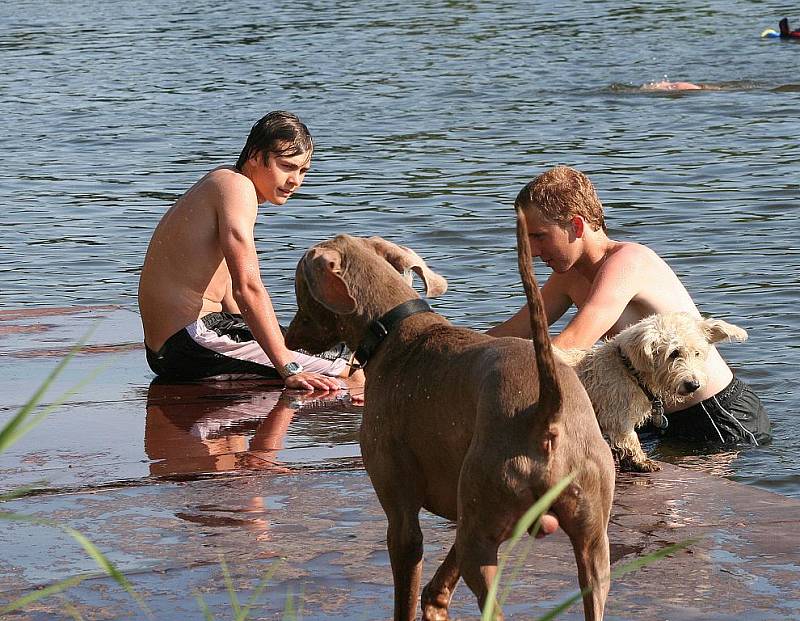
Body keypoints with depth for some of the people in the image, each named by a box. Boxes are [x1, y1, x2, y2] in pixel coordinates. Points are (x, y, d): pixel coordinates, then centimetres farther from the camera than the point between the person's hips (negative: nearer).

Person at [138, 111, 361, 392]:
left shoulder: (221, 179, 19)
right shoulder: (237, 185, -14)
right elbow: (247, 288, -24)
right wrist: (290, 370, -26)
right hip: (192, 344, -11)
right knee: (352, 378, -18)